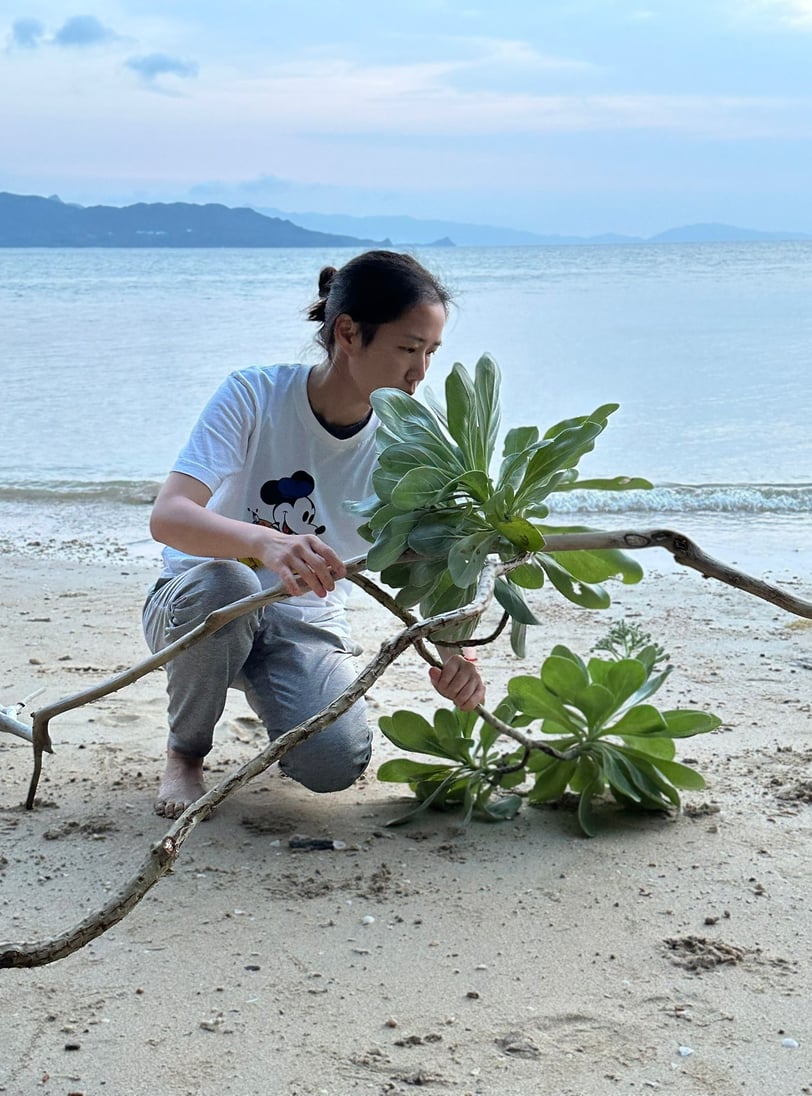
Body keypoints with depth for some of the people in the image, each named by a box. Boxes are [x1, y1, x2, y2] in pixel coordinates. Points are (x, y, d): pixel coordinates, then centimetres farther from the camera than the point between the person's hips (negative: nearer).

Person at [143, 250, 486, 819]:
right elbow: (168, 517, -32)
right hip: (197, 604, -1)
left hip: (306, 626, 1)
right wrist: (265, 543, -52)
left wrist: (454, 652, -37)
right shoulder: (254, 395, -21)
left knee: (335, 764, -27)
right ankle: (185, 754, -9)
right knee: (225, 582, -38)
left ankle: (275, 703, 12)